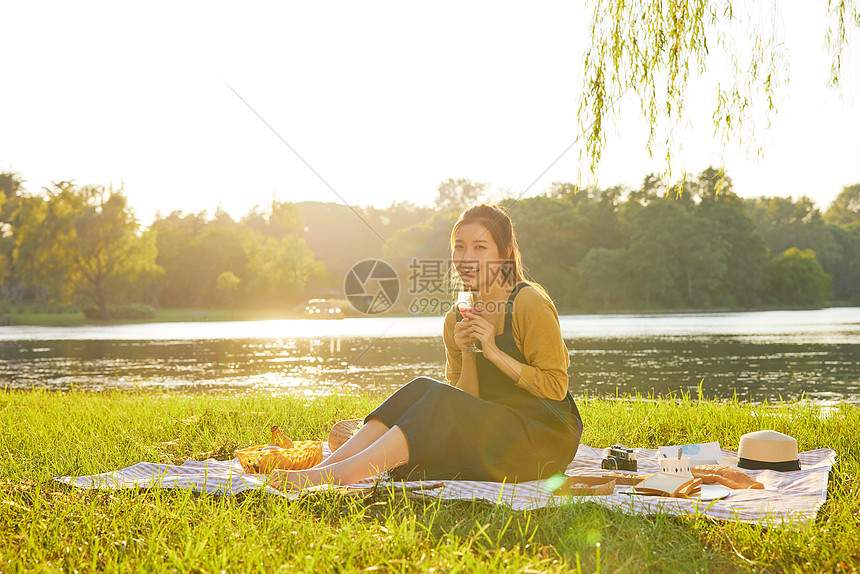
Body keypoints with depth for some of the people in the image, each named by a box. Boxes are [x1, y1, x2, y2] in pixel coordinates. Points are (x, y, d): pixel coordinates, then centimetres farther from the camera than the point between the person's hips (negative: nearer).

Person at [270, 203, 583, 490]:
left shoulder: (529, 304, -11)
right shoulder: (456, 319, 7)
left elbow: (555, 387, -12)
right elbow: (468, 404, 5)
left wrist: (493, 351, -19)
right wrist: (467, 352, -12)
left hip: (547, 435, -6)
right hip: (492, 431, 6)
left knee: (440, 400, -28)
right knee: (421, 389, -19)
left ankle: (337, 475, -38)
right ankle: (326, 465, -28)